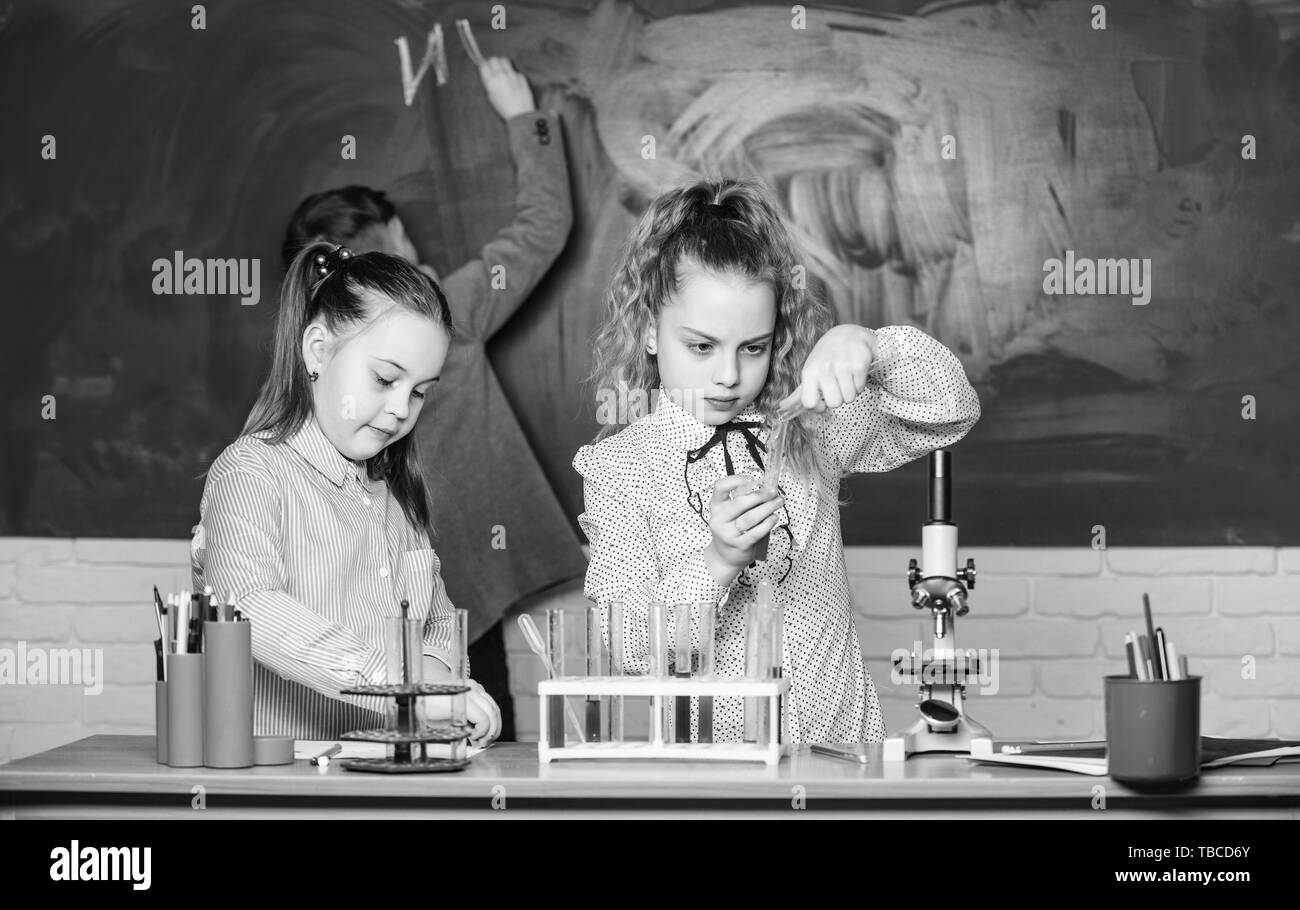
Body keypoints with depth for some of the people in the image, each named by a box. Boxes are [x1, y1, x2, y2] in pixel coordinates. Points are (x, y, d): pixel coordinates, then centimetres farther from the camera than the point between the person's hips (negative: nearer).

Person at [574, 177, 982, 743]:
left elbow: (951, 413, 2)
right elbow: (624, 650, -8)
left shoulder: (807, 433, 8)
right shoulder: (615, 469, 0)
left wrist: (867, 348, -15)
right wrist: (717, 564, -24)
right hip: (703, 756, -4)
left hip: (839, 740, 4)